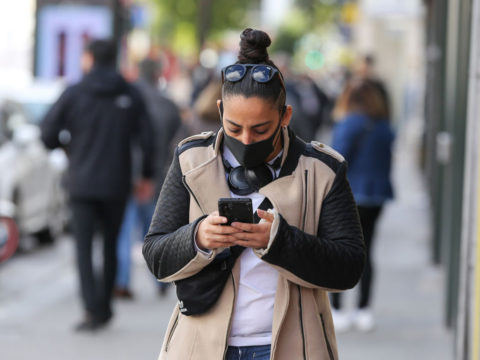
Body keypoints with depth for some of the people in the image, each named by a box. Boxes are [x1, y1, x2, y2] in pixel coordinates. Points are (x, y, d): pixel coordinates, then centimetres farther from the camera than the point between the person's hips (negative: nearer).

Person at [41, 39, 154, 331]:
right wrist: (148, 175, 8)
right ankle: (104, 305, 21)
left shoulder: (75, 94, -5)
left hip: (82, 183, -2)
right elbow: (146, 138, -3)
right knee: (110, 246, 15)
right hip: (116, 185, 2)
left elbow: (48, 134, -5)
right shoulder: (130, 95, 1)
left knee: (84, 247, -2)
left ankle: (93, 309, -15)